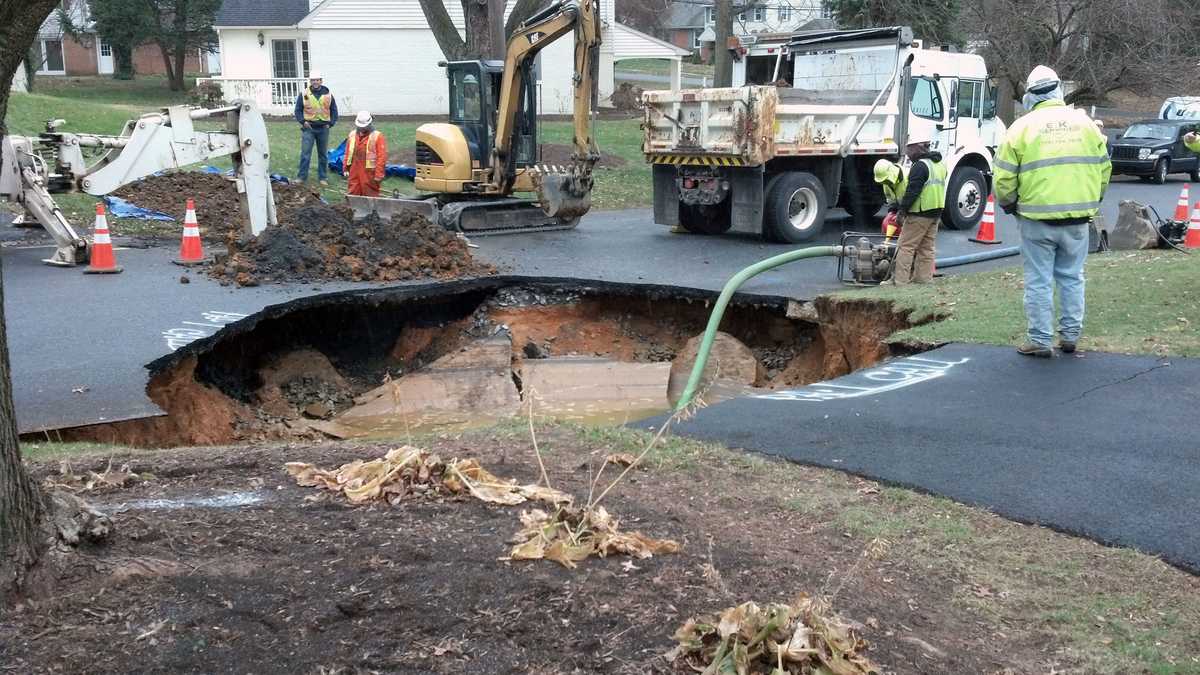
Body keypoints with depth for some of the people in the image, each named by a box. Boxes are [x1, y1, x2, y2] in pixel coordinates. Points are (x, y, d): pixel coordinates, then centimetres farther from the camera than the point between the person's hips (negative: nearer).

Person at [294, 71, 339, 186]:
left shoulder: (328, 95, 4)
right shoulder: (303, 94, -1)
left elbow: (334, 111, 11)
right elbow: (298, 110, 5)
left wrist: (330, 123, -1)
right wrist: (303, 121, -9)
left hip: (323, 129, 2)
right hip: (308, 128, -2)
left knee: (323, 155, 8)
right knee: (305, 153, -5)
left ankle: (322, 178, 17)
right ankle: (302, 177, 1)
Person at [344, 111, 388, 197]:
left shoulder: (377, 137, -8)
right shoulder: (352, 135, 10)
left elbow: (382, 157, -11)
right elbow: (347, 154, 16)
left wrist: (379, 174, -15)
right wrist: (345, 169, 14)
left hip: (369, 173, -5)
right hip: (354, 173, 5)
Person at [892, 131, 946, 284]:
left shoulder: (920, 165, -15)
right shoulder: (940, 164, 15)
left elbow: (912, 191, -20)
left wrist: (902, 209, -16)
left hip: (919, 214, -9)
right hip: (936, 213, 9)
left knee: (906, 247, -6)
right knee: (927, 248, 12)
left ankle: (900, 280, -7)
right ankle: (924, 278, 14)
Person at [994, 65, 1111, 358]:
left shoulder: (1022, 127, -4)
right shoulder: (1084, 122, 6)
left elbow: (1004, 178, -5)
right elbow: (1103, 168, 10)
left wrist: (1008, 204, 13)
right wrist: (1091, 201, 24)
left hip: (1037, 219, -3)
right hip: (1077, 218, 3)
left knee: (1039, 281, 4)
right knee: (1072, 278, 15)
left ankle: (1040, 341, 7)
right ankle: (1070, 336, 18)